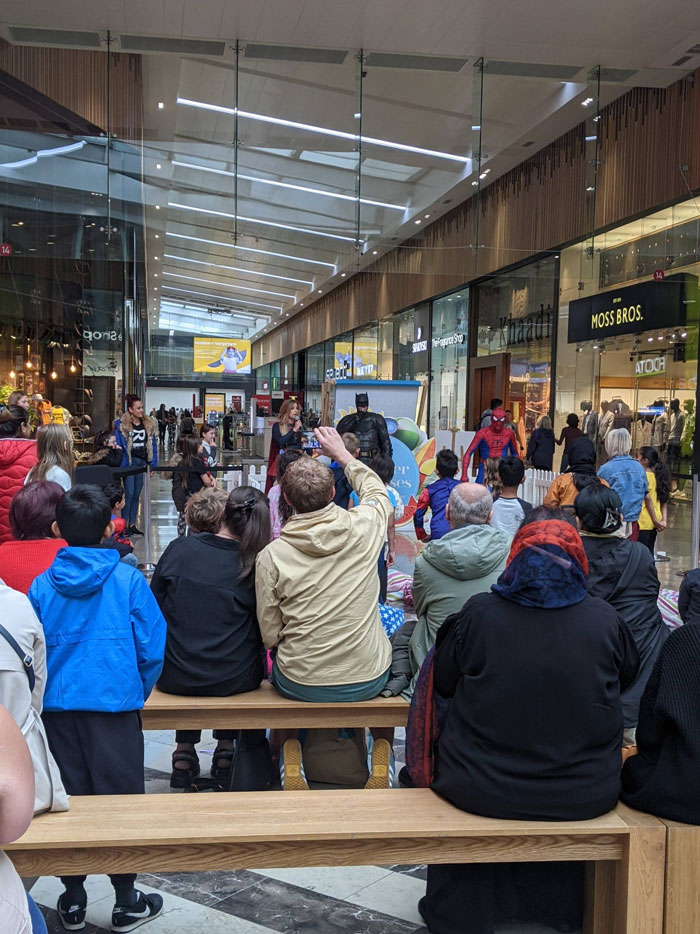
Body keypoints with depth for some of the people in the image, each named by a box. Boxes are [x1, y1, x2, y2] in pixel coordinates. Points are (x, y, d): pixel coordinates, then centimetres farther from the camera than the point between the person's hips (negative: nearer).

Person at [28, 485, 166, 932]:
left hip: (57, 706, 3)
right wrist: (139, 693, 11)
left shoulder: (42, 585, 1)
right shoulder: (128, 580, -7)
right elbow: (152, 647, -5)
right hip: (115, 703, -3)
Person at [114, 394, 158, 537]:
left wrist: (153, 464, 5)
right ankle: (124, 525, 3)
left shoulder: (149, 424, 6)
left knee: (137, 495, 10)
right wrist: (121, 464, -13)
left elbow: (152, 445, 9)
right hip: (129, 462, -5)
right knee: (129, 493, -5)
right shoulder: (122, 425, -8)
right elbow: (119, 445, -8)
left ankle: (132, 525, 17)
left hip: (143, 462, 5)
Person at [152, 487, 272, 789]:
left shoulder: (178, 549, -6)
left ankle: (184, 753, 32)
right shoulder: (257, 567, -11)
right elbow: (264, 632, -3)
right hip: (234, 681, -1)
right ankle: (226, 752, 35)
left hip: (174, 677, 2)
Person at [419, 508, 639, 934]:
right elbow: (628, 675, 11)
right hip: (585, 796, 2)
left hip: (481, 791, -1)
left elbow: (444, 683, 3)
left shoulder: (479, 612, -12)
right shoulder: (604, 619, -9)